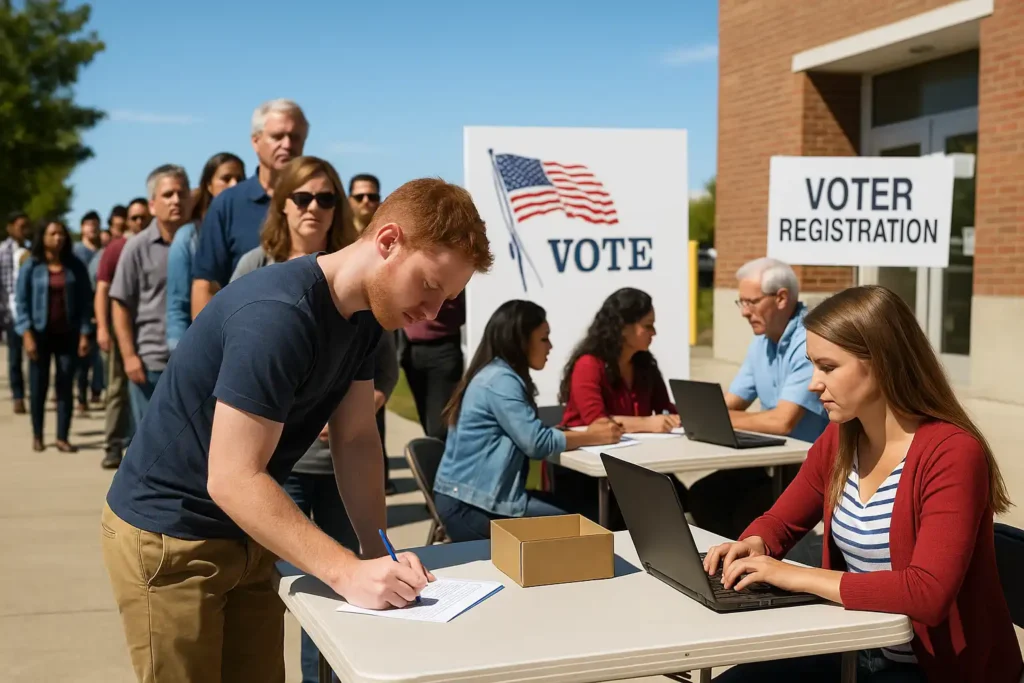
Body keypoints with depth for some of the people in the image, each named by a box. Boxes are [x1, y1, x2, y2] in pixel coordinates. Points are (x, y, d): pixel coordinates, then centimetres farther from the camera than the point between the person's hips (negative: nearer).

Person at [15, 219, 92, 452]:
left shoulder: (75, 267, 2)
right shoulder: (31, 267, -1)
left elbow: (84, 301, 2)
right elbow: (22, 302, -2)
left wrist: (84, 334, -5)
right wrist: (27, 334, -10)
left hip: (68, 334, 1)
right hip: (40, 334, -1)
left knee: (65, 387, 1)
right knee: (38, 386, 5)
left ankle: (62, 437, 5)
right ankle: (37, 436, 17)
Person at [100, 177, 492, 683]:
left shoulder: (364, 312, 0)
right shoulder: (278, 316, -29)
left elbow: (356, 440, 2)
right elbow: (232, 480, -31)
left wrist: (379, 551, -10)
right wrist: (349, 572, -34)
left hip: (242, 533, 8)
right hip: (168, 537, -8)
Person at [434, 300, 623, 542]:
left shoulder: (497, 375, 14)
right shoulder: (500, 380, -16)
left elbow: (528, 434, 13)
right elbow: (538, 443, -21)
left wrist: (586, 431, 5)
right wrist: (594, 437, -10)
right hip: (472, 508, -10)